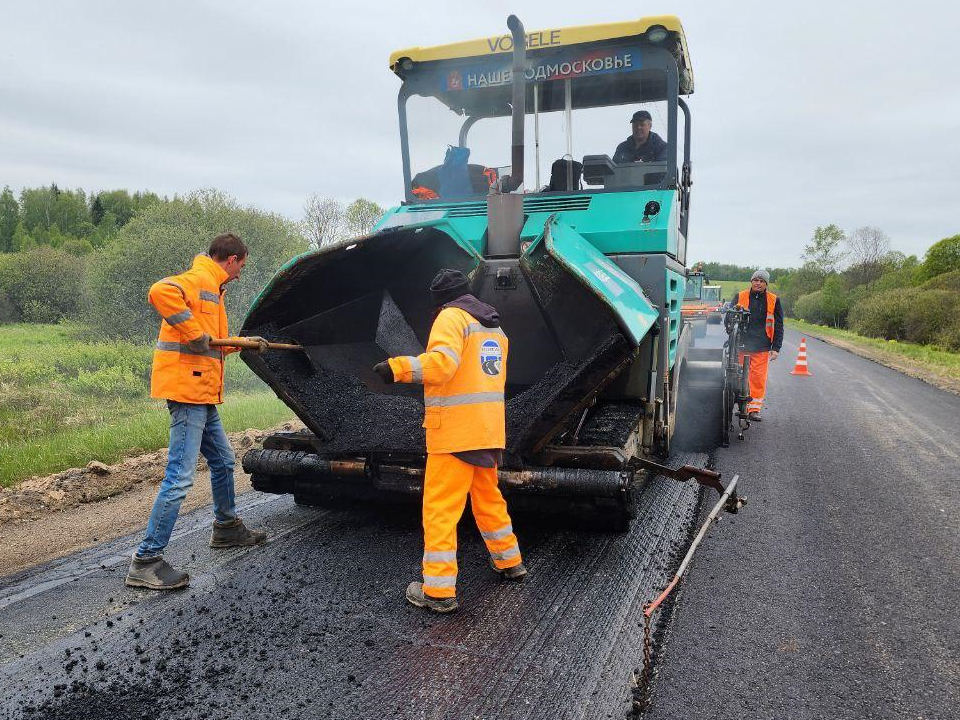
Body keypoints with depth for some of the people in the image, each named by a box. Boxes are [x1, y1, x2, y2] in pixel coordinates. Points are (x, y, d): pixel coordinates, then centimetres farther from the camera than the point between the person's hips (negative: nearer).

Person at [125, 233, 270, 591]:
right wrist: (194, 332, -25)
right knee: (180, 477, -10)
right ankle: (146, 561, -4)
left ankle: (226, 527, 38)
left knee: (223, 462, 22)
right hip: (188, 390, -11)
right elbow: (160, 292, -32)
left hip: (201, 394, 11)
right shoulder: (199, 280, -10)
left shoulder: (211, 288, 22)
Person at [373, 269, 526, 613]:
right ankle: (510, 563, 35)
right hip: (488, 429, 8)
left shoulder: (452, 316, -8)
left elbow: (442, 361, -26)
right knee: (489, 498, 23)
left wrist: (398, 368, -30)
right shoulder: (495, 327, 18)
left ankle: (438, 590, 0)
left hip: (455, 431, -8)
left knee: (440, 508, -3)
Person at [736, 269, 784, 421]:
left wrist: (776, 348, 2)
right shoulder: (740, 297, 6)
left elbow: (778, 326, 9)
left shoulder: (774, 301, 7)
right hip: (741, 345, 0)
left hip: (761, 347, 0)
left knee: (758, 378, -2)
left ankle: (754, 409, 6)